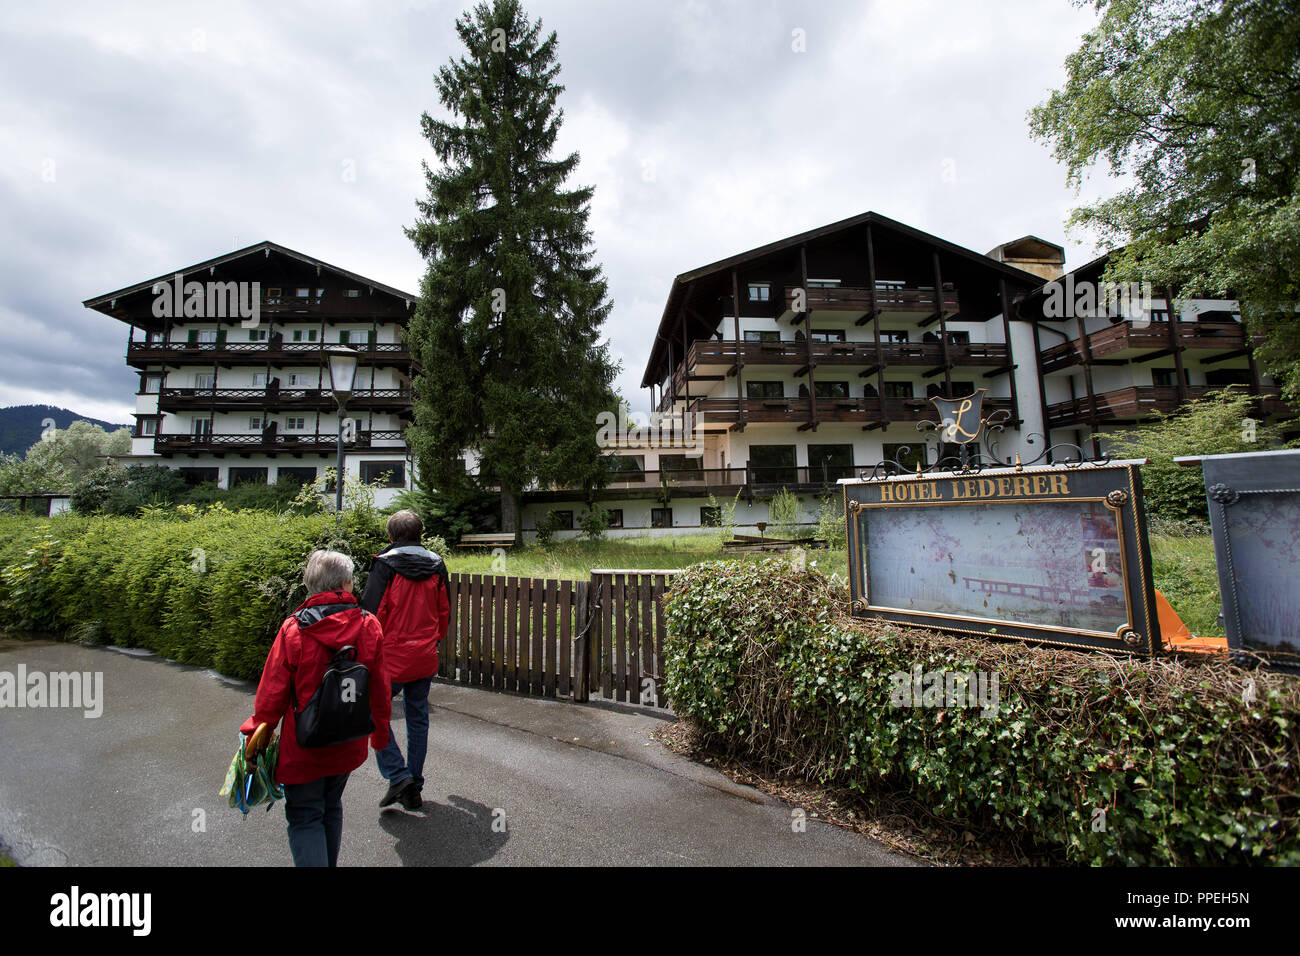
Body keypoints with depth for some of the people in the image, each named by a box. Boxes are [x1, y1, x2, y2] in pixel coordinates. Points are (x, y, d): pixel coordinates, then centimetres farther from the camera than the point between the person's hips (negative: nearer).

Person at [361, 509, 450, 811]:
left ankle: (398, 775, 3)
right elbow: (444, 610, 11)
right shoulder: (437, 565, 4)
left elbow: (372, 611, -13)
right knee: (418, 718, 15)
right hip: (426, 658, 5)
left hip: (391, 657, -5)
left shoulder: (385, 564, -10)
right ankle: (413, 789, 25)